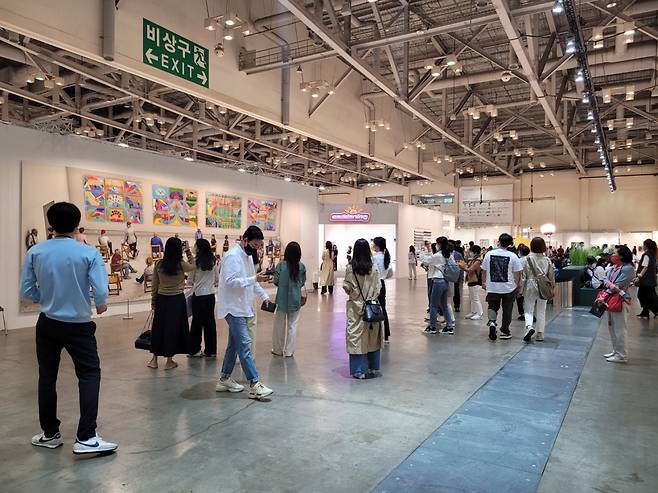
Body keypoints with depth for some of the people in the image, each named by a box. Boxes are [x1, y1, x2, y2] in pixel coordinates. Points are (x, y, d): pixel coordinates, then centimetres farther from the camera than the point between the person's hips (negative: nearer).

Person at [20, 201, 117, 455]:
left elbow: (27, 291, -2)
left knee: (47, 377, 16)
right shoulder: (89, 253, -15)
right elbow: (101, 292, -18)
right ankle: (86, 438, 1)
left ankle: (49, 433, 30)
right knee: (89, 375, 6)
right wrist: (101, 305, 4)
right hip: (78, 326, -3)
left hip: (47, 324, 3)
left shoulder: (35, 252, -6)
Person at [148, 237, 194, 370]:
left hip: (161, 299, 3)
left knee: (158, 327, 14)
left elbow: (154, 285, 2)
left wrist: (153, 301, 12)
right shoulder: (181, 265, -11)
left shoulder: (158, 264, -4)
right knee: (174, 328, 7)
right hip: (177, 299, -2)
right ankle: (169, 361, 15)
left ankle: (154, 359, 24)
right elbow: (193, 266, 12)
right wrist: (188, 252, 14)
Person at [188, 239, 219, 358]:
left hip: (198, 295, -3)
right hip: (210, 295, 3)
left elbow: (190, 280, -3)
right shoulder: (213, 261, 0)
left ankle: (194, 350, 15)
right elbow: (217, 280, 6)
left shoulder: (196, 262, -11)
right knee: (210, 322, 9)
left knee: (197, 322, 7)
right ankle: (211, 350, 15)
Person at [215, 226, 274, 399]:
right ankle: (255, 385, -10)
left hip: (242, 308, 10)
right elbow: (231, 281, -24)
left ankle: (224, 379, 26)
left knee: (234, 344, 15)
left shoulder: (248, 256, 13)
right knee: (244, 344, -11)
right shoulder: (233, 256, -16)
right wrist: (254, 279, -29)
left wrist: (264, 296, 10)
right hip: (233, 308, -10)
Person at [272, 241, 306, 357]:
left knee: (279, 325, 14)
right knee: (292, 326, 11)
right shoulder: (302, 267, -7)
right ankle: (289, 351, 15)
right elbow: (303, 283, 2)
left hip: (282, 299, -1)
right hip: (295, 300, 1)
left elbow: (276, 281, -8)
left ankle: (278, 350, 23)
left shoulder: (281, 265, -12)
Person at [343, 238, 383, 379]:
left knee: (356, 337, 5)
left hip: (356, 307, -2)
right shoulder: (374, 269, -4)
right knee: (373, 336, 13)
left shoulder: (350, 268, -11)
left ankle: (359, 371, 8)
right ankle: (373, 368, 23)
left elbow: (347, 287, -8)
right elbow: (378, 288, -2)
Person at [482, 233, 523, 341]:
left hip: (492, 287, 1)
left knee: (492, 307, 15)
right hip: (509, 288, -1)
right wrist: (517, 285, 10)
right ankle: (505, 331, 20)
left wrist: (483, 282, 18)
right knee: (507, 310, 12)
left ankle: (492, 322, -12)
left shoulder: (489, 254, -4)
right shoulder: (513, 256, -9)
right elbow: (517, 274, -5)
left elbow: (484, 271, 4)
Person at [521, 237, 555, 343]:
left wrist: (521, 289, 1)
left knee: (528, 310, 6)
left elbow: (523, 275, -6)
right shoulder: (547, 260, 0)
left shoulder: (527, 259, -8)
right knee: (541, 311, 10)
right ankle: (540, 334, 13)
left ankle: (529, 327, -20)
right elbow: (551, 276, 6)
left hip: (531, 287, -2)